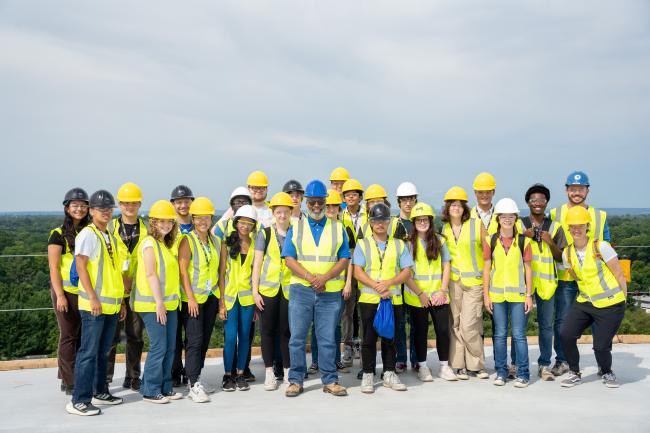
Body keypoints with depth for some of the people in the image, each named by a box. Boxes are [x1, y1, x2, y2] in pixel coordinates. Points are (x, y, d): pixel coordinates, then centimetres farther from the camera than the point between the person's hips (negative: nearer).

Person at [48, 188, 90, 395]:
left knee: (84, 336, 7)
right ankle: (69, 383, 7)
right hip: (67, 292, -4)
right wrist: (60, 295, -13)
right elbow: (54, 267, -6)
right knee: (69, 336, 0)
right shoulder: (59, 235, -3)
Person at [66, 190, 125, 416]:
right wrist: (92, 297, -19)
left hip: (111, 304, 7)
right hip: (94, 304, -7)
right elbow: (80, 267, -14)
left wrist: (121, 300, 18)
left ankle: (99, 391, 25)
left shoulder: (110, 236, 16)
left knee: (103, 351, 15)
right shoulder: (88, 234, -8)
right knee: (89, 352, -6)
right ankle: (79, 401, -1)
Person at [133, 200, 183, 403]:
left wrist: (166, 302, 11)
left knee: (170, 347, 10)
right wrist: (159, 303, -18)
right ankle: (150, 390, 5)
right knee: (158, 347, -5)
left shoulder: (167, 244, 16)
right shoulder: (149, 243, -9)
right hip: (153, 304, -8)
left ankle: (165, 387, 20)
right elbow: (150, 275, -15)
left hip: (170, 303, 8)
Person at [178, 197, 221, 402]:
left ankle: (196, 378, 21)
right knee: (194, 340, -9)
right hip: (192, 298, -6)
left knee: (205, 339, 10)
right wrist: (191, 298, -16)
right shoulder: (187, 241, -6)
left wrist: (221, 298, 12)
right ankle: (193, 385, -6)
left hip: (211, 297, 6)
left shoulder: (216, 242, 11)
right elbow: (183, 271, -11)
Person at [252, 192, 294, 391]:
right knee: (268, 330, 5)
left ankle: (288, 371, 17)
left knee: (286, 330, 4)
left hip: (289, 289, 0)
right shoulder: (265, 233, 3)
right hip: (267, 288, 0)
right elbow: (257, 262, 1)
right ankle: (269, 372, 15)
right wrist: (255, 290, -4)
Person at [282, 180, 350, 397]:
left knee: (327, 338, 4)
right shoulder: (296, 228, 8)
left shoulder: (338, 229, 9)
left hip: (330, 291, 0)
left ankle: (330, 381, 14)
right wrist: (310, 277, -14)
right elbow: (289, 259, 0)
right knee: (297, 337, 2)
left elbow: (344, 259, 3)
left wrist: (325, 277, -13)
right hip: (301, 290, 0)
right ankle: (296, 381, 12)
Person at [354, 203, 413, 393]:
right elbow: (357, 271, -3)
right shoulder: (363, 244, 7)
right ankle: (367, 375, 11)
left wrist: (388, 283, -12)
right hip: (369, 299, -1)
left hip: (393, 298, 2)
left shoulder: (399, 245, 11)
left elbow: (407, 271, 3)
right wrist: (376, 286, -15)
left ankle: (389, 374, 19)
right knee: (369, 338, 2)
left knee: (390, 338, 8)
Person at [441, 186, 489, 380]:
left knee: (469, 325, -8)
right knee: (455, 324, 3)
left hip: (474, 281, -3)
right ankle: (459, 365, 13)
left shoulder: (477, 225, -2)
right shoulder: (444, 229, 8)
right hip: (453, 281, 3)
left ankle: (476, 365, 9)